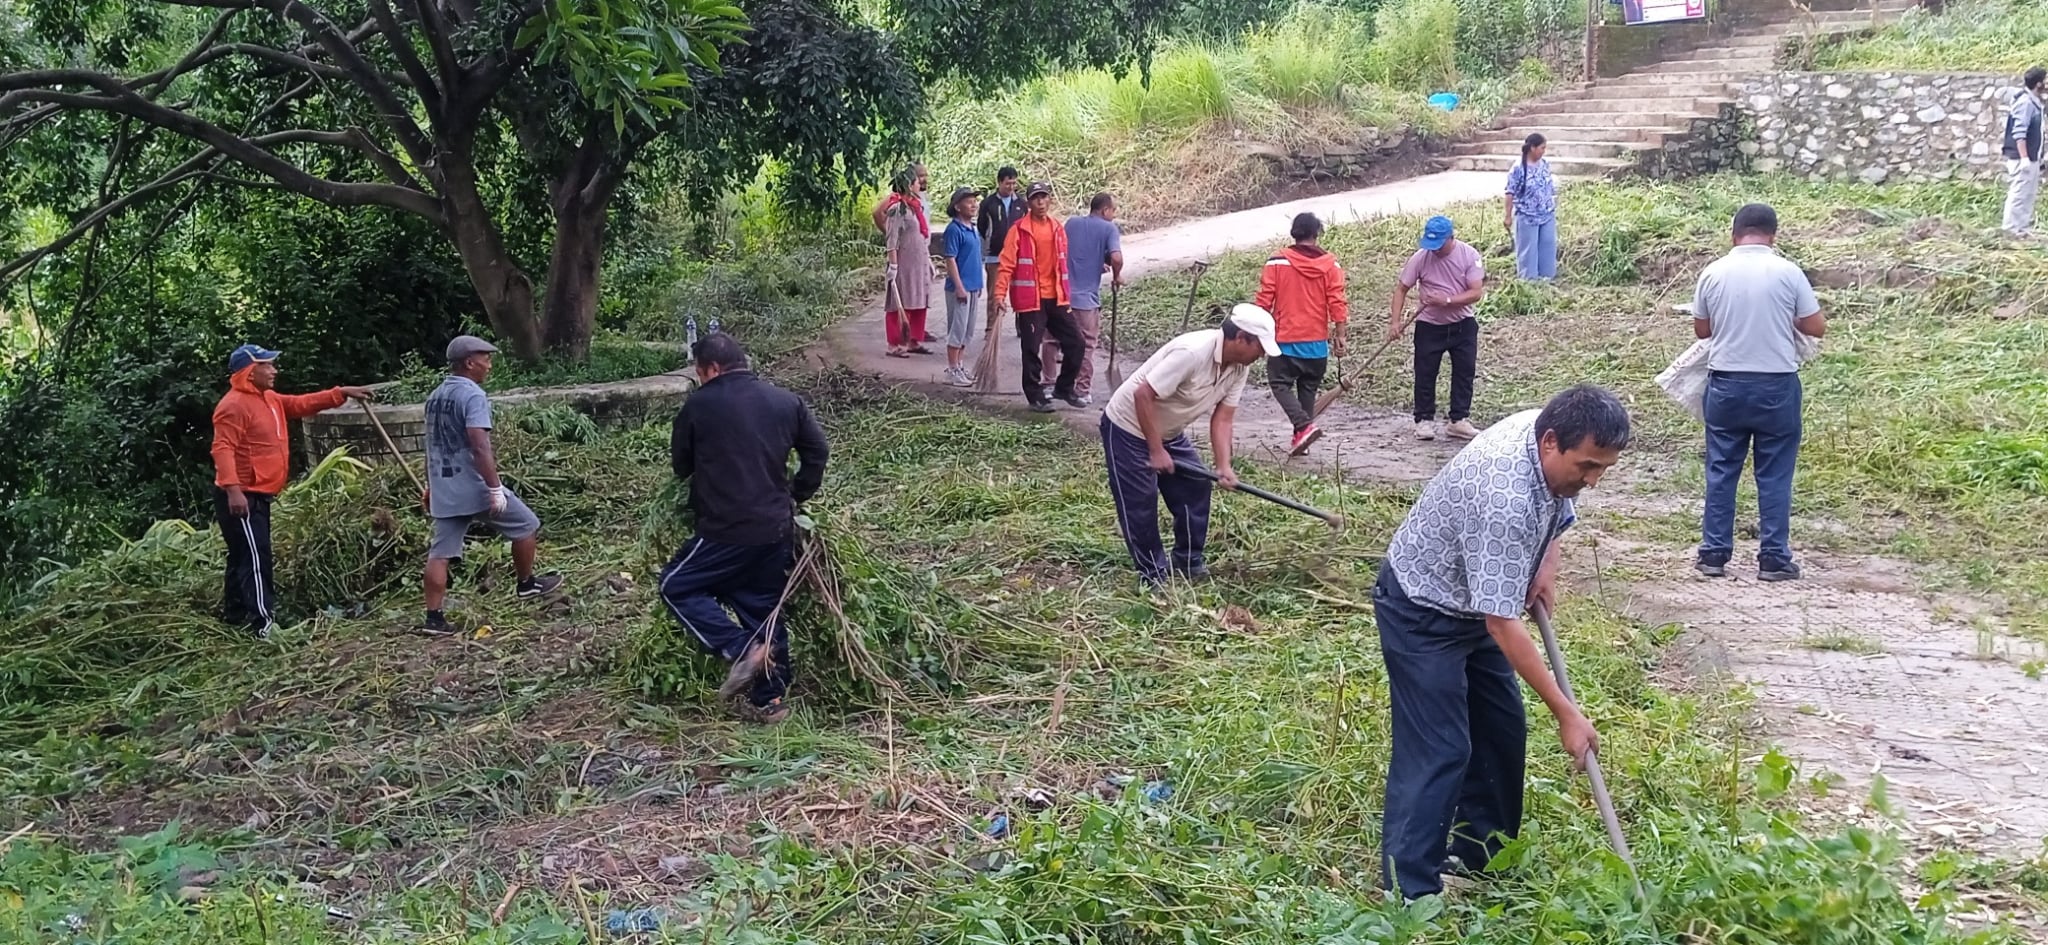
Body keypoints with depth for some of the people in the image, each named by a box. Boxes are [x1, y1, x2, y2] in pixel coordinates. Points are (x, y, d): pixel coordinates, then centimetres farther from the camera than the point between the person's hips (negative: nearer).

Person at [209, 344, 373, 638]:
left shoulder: (269, 400, 13)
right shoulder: (234, 404, -17)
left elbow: (302, 403, 22)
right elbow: (223, 449, -25)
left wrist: (341, 393, 14)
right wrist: (233, 489, -34)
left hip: (258, 495, 10)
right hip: (240, 497, -10)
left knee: (244, 558, 16)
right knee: (255, 558, -13)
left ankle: (234, 618, 26)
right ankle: (264, 623, -16)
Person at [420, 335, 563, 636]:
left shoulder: (435, 397, 13)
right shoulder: (473, 395, -14)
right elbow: (480, 446, -24)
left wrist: (431, 486, 29)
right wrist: (495, 489, -25)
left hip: (443, 490, 8)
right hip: (474, 487, -8)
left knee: (441, 552, 6)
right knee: (526, 525, 12)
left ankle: (434, 618, 3)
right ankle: (526, 584, 26)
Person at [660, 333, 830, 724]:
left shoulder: (699, 405, -5)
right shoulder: (787, 402, 7)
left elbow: (680, 465, 7)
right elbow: (817, 453, 11)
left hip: (727, 531, -6)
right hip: (778, 530, 6)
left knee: (677, 586, 11)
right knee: (765, 609, 15)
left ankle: (742, 649, -4)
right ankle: (769, 699, 17)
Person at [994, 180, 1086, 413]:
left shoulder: (1058, 229, 8)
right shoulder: (1019, 230, -8)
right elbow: (1007, 264, -10)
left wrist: (1067, 295, 19)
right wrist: (1000, 293, -18)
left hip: (1057, 298, 5)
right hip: (1030, 300, -5)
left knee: (1075, 342, 6)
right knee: (1031, 349, 1)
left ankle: (1064, 388, 22)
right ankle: (1035, 397, 12)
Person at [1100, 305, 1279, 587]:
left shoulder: (1239, 367, -8)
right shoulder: (1191, 352, -34)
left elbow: (1222, 418, -5)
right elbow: (1143, 395, -33)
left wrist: (1224, 466, -18)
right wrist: (1156, 451, -27)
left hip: (1169, 432, 8)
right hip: (1128, 427, -8)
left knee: (1195, 486, 6)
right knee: (1140, 504, -5)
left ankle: (1188, 563, 19)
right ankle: (1153, 576, 8)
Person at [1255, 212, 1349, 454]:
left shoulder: (1277, 262, -8)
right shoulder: (1330, 264, -2)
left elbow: (1263, 300, -6)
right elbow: (1337, 303, -4)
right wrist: (1340, 335, 4)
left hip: (1286, 340, -3)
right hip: (1318, 342, 3)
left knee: (1281, 384, 6)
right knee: (1308, 388, 15)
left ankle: (1304, 426, -13)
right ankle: (1300, 437, 18)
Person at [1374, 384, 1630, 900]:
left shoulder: (1549, 430, -11)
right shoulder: (1505, 499, -38)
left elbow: (1553, 506, 15)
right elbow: (1503, 624, -35)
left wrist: (1547, 564, -2)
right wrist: (1566, 713, -30)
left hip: (1474, 601, 9)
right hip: (1423, 611, -9)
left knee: (1503, 731, 13)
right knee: (1437, 752, -13)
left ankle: (1484, 857, 28)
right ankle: (1409, 896, -10)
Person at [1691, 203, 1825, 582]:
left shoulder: (1713, 273, -1)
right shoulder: (1788, 272, -7)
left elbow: (1701, 329, 9)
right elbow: (1817, 327, -1)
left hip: (1726, 383, 2)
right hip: (1776, 384, -2)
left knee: (1721, 471, 10)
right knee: (1774, 474, 5)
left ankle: (1714, 553, 12)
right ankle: (1773, 558, 8)